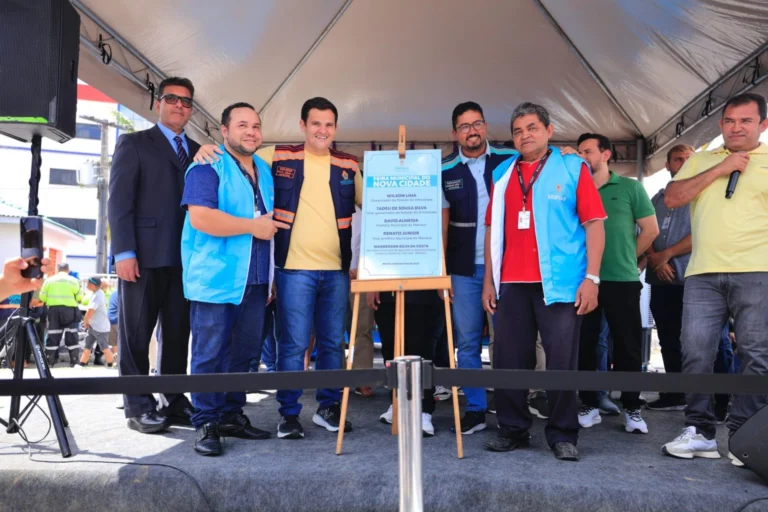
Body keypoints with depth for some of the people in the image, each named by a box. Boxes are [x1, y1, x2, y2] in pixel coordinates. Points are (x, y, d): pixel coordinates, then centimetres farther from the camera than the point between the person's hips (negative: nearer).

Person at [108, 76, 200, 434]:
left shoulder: (198, 152, 18)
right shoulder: (133, 144, 6)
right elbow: (119, 200, -3)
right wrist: (124, 252, -13)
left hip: (185, 257, 4)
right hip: (145, 255, -4)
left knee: (177, 334, 7)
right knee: (136, 334, 2)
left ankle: (174, 402, 16)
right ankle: (139, 407, 10)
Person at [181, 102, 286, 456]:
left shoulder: (264, 170, 18)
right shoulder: (208, 167, -6)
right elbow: (199, 217, -21)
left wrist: (271, 275, 19)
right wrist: (252, 227, -15)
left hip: (255, 280, 7)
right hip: (216, 278, -7)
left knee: (245, 353, 11)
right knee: (210, 354, -1)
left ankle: (231, 415, 22)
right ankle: (206, 424, 9)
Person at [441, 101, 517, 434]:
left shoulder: (510, 160, 0)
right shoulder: (445, 170, 4)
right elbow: (441, 222, 5)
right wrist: (440, 271, 2)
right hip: (464, 269, 1)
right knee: (467, 341, 5)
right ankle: (475, 409, 16)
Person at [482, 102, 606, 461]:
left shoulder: (573, 168, 4)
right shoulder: (502, 174, 14)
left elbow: (594, 223, -1)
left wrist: (591, 277, -9)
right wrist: (489, 281, 10)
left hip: (560, 282, -3)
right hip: (512, 284, 4)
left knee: (562, 362, 0)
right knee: (509, 361, 6)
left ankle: (563, 434, 14)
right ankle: (513, 429, 20)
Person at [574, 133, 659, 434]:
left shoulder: (630, 187, 6)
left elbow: (650, 229, 5)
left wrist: (626, 258, 6)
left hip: (622, 280, -2)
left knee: (628, 346, 3)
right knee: (584, 344, 5)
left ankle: (632, 409, 14)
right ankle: (590, 405, 16)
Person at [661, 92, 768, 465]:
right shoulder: (700, 160, 17)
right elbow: (671, 199, 4)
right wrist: (718, 170, -3)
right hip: (702, 273, 2)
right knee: (696, 352, 0)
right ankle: (699, 431, 10)